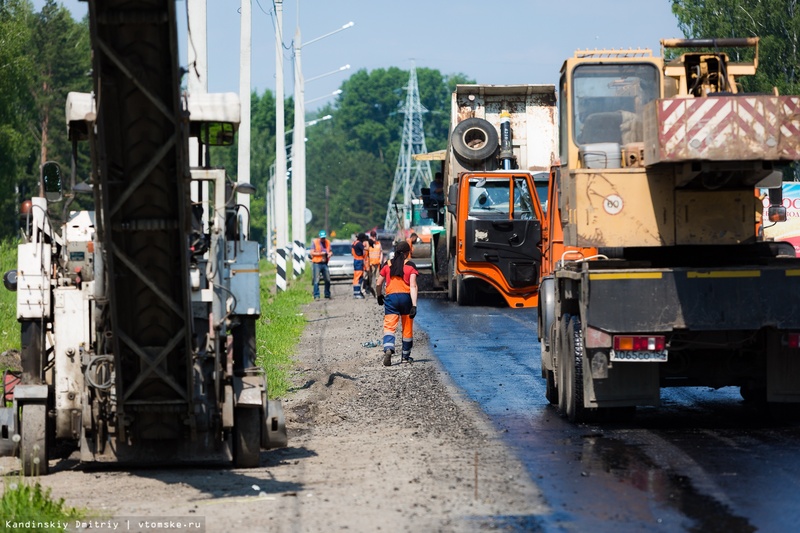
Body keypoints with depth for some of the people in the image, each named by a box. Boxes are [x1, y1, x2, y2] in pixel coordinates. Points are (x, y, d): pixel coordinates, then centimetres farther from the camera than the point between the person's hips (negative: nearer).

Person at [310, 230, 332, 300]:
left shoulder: (327, 242, 12)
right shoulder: (314, 242, -2)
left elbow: (330, 251, 18)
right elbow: (312, 253, -6)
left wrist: (330, 253, -6)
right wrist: (320, 253, -17)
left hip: (324, 263, 5)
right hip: (317, 263, -5)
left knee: (328, 280, 8)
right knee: (316, 281, -8)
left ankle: (327, 294, 22)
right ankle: (316, 296, -7)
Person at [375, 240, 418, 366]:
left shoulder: (387, 265, 5)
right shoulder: (410, 265, -1)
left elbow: (379, 284, 8)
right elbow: (413, 286, -10)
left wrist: (379, 296, 28)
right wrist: (414, 305, -13)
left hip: (390, 297, 0)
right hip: (406, 297, 0)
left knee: (389, 326, -7)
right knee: (407, 328, 15)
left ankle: (388, 349, -34)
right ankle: (405, 356, 26)